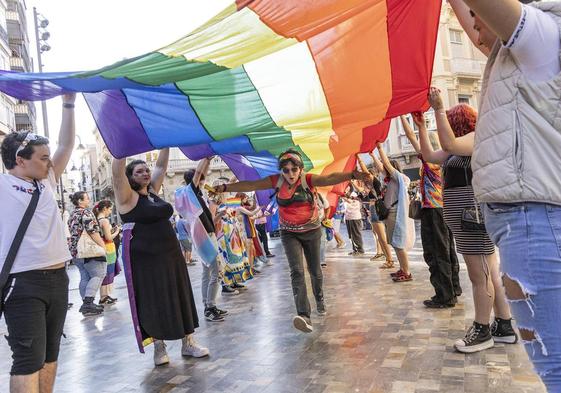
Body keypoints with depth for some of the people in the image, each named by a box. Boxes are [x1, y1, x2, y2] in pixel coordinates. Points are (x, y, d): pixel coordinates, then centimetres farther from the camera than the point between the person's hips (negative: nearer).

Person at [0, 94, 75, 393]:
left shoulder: (46, 183, 14)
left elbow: (66, 145, 18)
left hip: (58, 278, 7)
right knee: (28, 359, -5)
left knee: (49, 355, 15)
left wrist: (68, 102, 16)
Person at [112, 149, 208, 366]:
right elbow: (117, 171, -21)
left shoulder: (152, 190, 10)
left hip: (170, 253, 6)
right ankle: (159, 347, 21)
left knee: (180, 297, 10)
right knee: (154, 303, 3)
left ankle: (188, 343, 22)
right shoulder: (128, 197, -7)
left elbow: (161, 166, 13)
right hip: (144, 258, -6)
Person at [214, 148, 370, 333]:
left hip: (312, 231, 0)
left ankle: (319, 300, 42)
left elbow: (330, 178, -34)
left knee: (315, 270, 14)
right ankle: (304, 316, -21)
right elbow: (250, 185, -9)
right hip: (289, 234, 1)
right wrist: (225, 188, -13)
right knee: (297, 271, -14)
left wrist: (352, 174, -51)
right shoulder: (277, 181, -10)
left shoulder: (308, 179, -18)